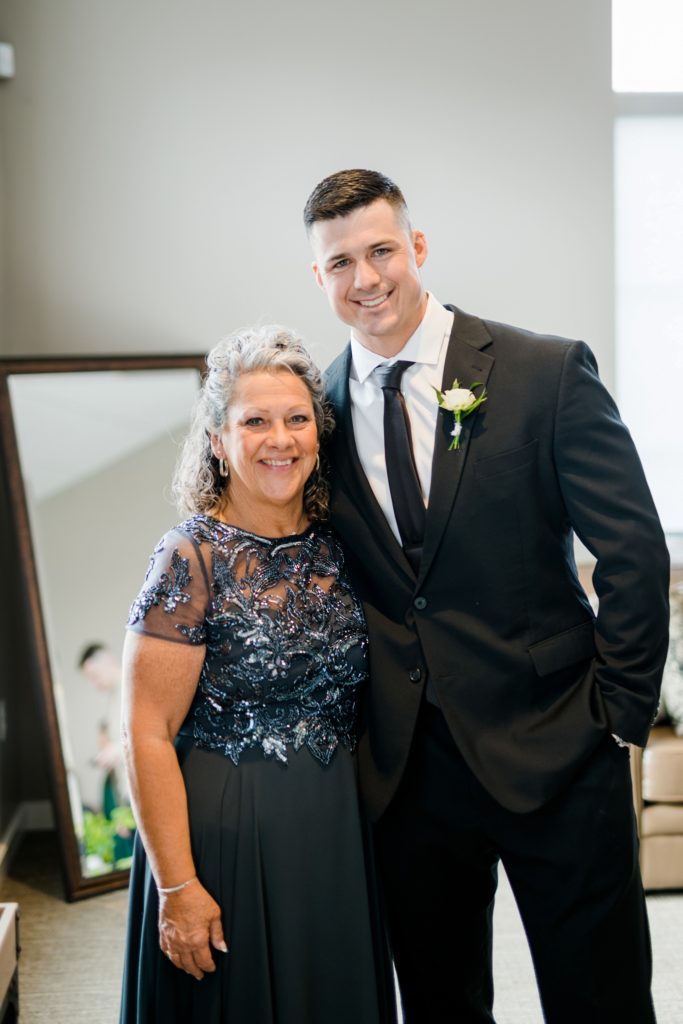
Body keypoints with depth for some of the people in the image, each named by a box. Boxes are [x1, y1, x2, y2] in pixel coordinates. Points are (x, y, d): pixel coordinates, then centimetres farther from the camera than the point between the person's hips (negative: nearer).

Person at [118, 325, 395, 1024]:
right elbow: (147, 735, -15)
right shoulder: (194, 558, -13)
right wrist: (177, 886, -17)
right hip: (228, 837, -5)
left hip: (339, 835, 6)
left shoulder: (335, 548, 3)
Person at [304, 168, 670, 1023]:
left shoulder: (547, 373, -7)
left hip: (552, 752, -3)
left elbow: (635, 551, -7)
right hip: (404, 763, 3)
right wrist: (353, 723, 6)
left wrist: (618, 713, -8)